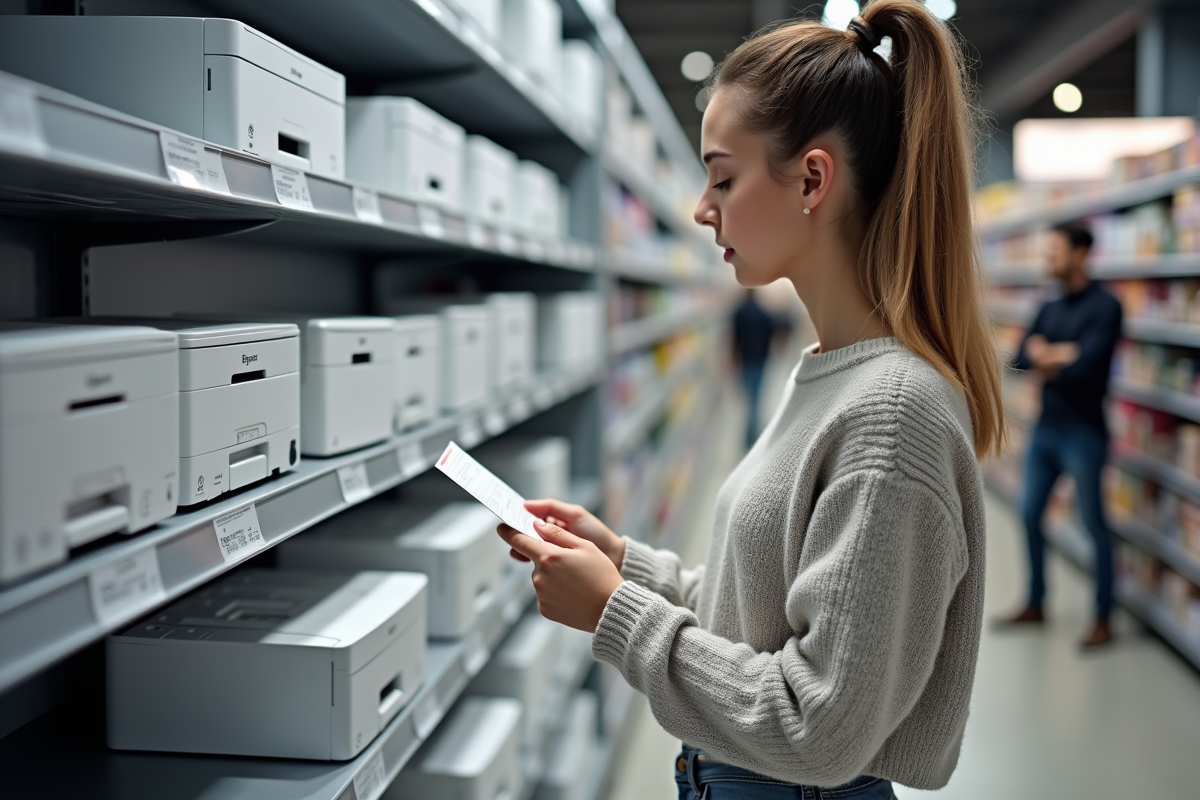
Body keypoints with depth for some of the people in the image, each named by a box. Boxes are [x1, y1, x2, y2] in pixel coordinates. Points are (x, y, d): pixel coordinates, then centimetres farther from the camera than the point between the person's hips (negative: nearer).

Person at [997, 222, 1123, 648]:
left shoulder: (1105, 307, -10)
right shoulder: (1049, 309, 12)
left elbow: (1084, 368, -21)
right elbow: (1021, 358, 2)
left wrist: (1046, 361, -6)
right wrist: (1056, 355, -16)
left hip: (1083, 433, -7)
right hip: (1045, 427, 8)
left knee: (1094, 525, 0)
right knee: (1030, 514, 12)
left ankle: (1103, 619, 10)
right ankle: (1035, 604, 26)